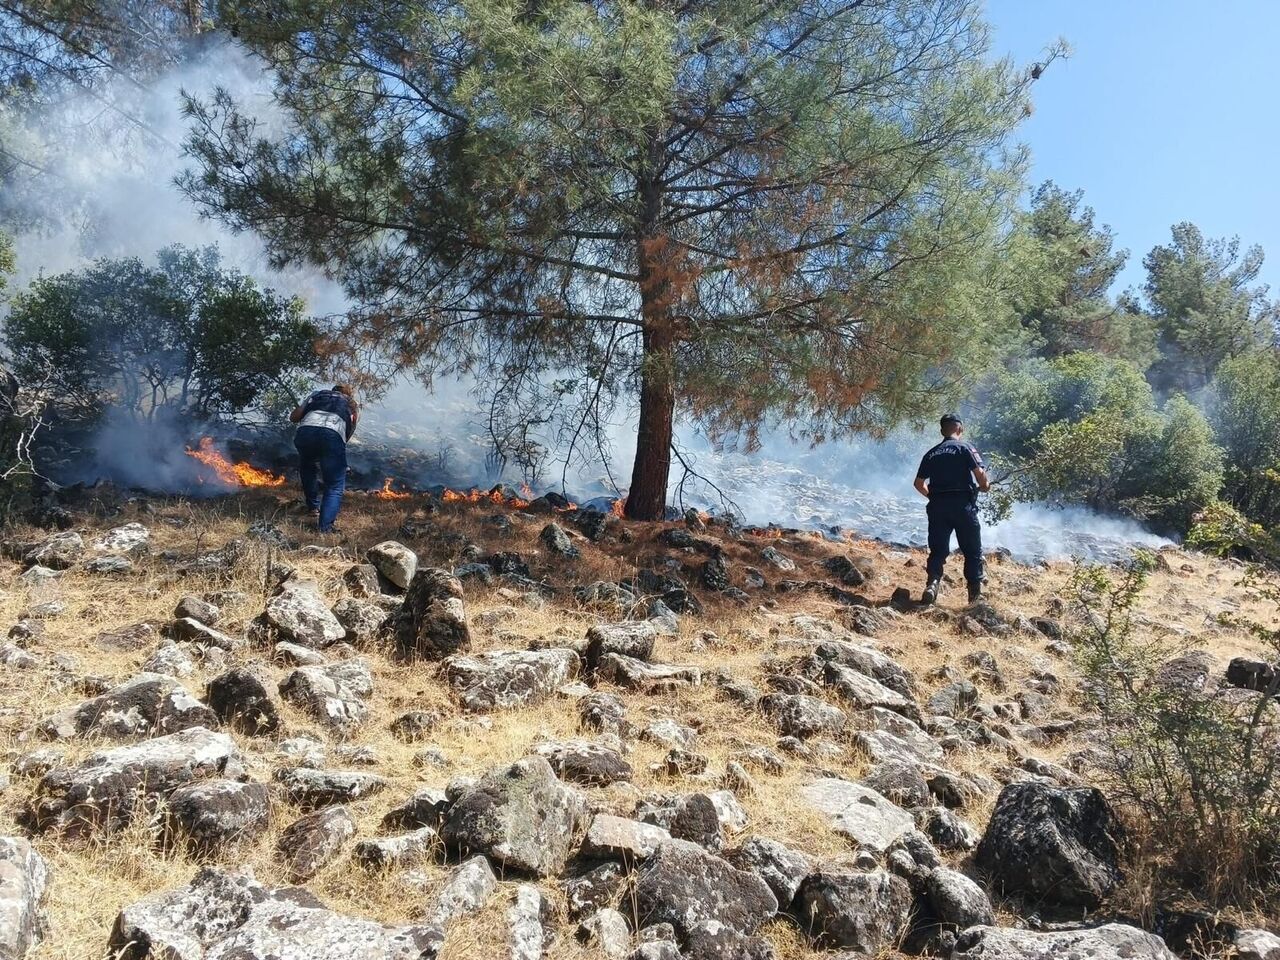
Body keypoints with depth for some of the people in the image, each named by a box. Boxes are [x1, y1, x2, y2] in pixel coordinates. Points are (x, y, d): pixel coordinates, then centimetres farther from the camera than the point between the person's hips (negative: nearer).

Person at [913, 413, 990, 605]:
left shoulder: (931, 454, 13)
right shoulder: (965, 448, 0)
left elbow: (919, 483, 12)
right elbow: (980, 472, -11)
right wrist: (985, 486, 8)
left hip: (937, 505, 3)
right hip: (962, 503, -3)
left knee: (937, 550, 5)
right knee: (972, 551, 8)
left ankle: (932, 583, -16)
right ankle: (975, 593, 8)